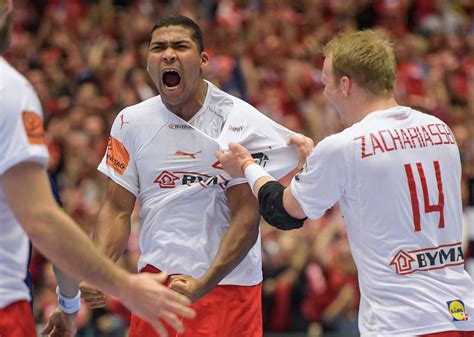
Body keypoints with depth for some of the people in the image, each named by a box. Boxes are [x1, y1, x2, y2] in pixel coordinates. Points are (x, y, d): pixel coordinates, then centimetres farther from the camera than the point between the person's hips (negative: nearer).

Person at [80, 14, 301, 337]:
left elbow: (246, 219, -11)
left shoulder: (240, 121, -8)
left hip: (228, 282, -3)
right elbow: (117, 209, 5)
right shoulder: (131, 121, 3)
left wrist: (203, 284, -22)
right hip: (157, 276, 3)